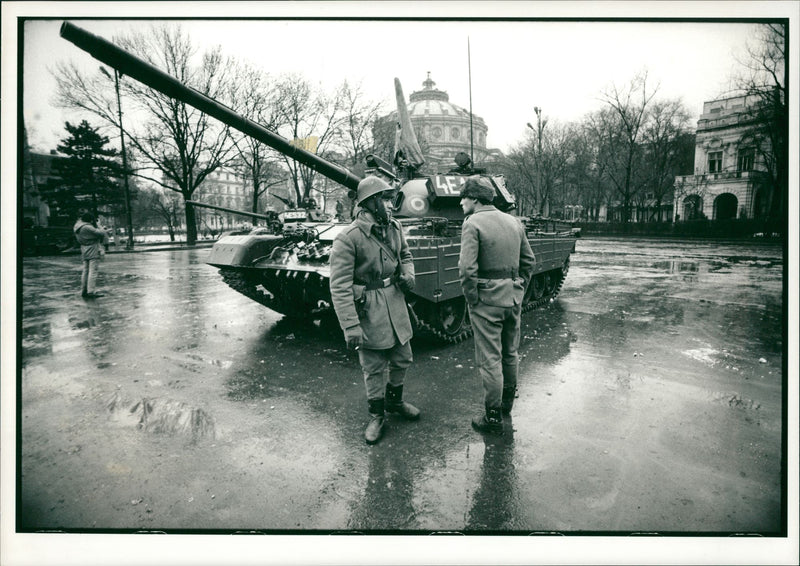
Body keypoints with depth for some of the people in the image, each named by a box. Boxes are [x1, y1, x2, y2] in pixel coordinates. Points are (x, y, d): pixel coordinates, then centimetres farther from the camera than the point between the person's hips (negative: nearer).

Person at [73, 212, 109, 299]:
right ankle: (90, 291, -11)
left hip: (84, 252, 9)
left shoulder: (77, 228, 10)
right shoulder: (87, 228, -18)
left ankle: (84, 291, 19)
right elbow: (101, 233, -20)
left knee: (86, 271, 14)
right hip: (93, 251, -9)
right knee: (93, 271, -8)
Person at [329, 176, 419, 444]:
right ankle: (376, 415, 30)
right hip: (368, 311, -6)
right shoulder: (348, 238, -19)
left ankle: (394, 401, 44)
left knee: (402, 360, 19)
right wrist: (350, 326, -26)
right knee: (374, 369, 8)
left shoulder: (394, 227, 2)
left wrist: (408, 274, -1)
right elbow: (340, 286, -21)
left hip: (396, 304, 6)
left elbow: (405, 255, 21)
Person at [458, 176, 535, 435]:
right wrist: (519, 288, 16)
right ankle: (507, 402, 39)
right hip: (513, 298, 7)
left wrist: (472, 299, -11)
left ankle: (493, 418, 10)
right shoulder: (513, 221, 8)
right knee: (509, 353, 21)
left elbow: (467, 269, -22)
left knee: (490, 360, 2)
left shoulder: (473, 223, -14)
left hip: (487, 300, -7)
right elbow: (529, 260, 14)